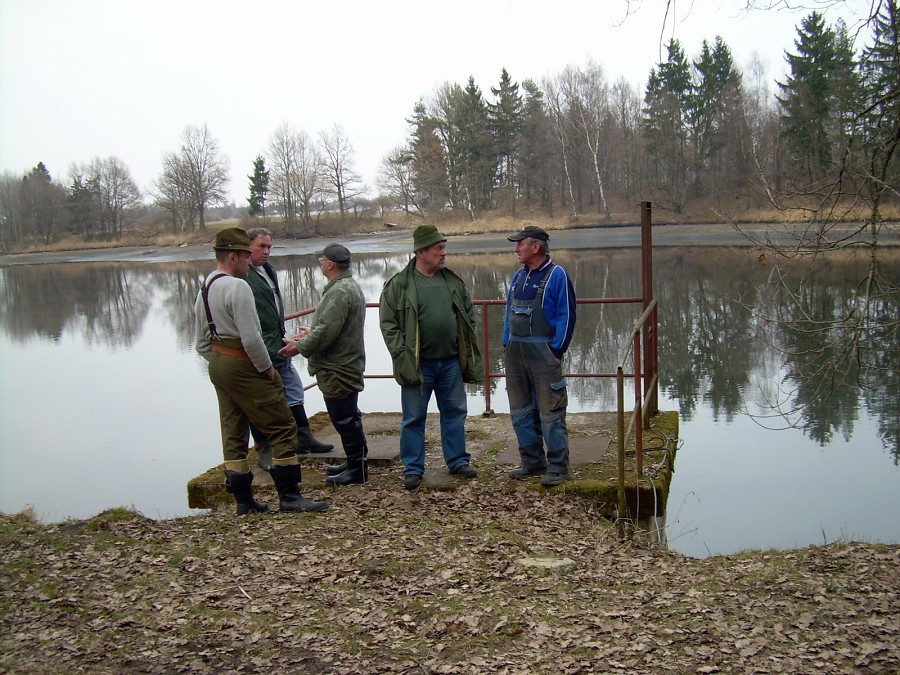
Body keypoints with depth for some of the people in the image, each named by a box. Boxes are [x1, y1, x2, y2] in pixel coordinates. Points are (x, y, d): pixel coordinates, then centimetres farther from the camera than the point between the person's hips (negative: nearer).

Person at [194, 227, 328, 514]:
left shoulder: (204, 290, 12)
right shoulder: (237, 287, -18)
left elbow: (202, 344, 16)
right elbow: (251, 338, -23)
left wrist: (220, 363, 18)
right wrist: (267, 369, -12)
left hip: (218, 365, 10)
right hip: (243, 366, -10)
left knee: (233, 433, 13)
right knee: (282, 427, -3)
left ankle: (242, 498, 19)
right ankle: (289, 496, -1)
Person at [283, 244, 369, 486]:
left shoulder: (339, 292, -21)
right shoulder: (350, 285, 14)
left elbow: (326, 332, -25)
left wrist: (300, 346, -13)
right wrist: (312, 332, 25)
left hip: (337, 370, -11)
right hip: (345, 364, 11)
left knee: (345, 419, -2)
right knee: (348, 418, 18)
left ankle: (357, 469, 6)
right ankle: (354, 463, 29)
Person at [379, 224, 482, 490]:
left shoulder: (454, 283, 6)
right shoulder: (398, 285, -7)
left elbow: (469, 318, 13)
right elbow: (388, 325, -7)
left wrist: (468, 355, 7)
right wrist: (402, 357, -13)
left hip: (451, 362, 4)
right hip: (418, 365, -4)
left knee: (455, 413, 13)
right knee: (414, 418, 5)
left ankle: (458, 461, 28)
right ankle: (413, 468, 16)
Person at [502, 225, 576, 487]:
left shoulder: (556, 275, -7)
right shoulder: (518, 276, 13)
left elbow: (566, 315, -9)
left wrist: (556, 350, -13)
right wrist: (507, 344, 12)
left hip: (543, 352, -7)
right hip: (515, 352, 8)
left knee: (550, 412, -5)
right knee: (520, 411, 12)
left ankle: (558, 468, 3)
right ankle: (532, 462, 24)